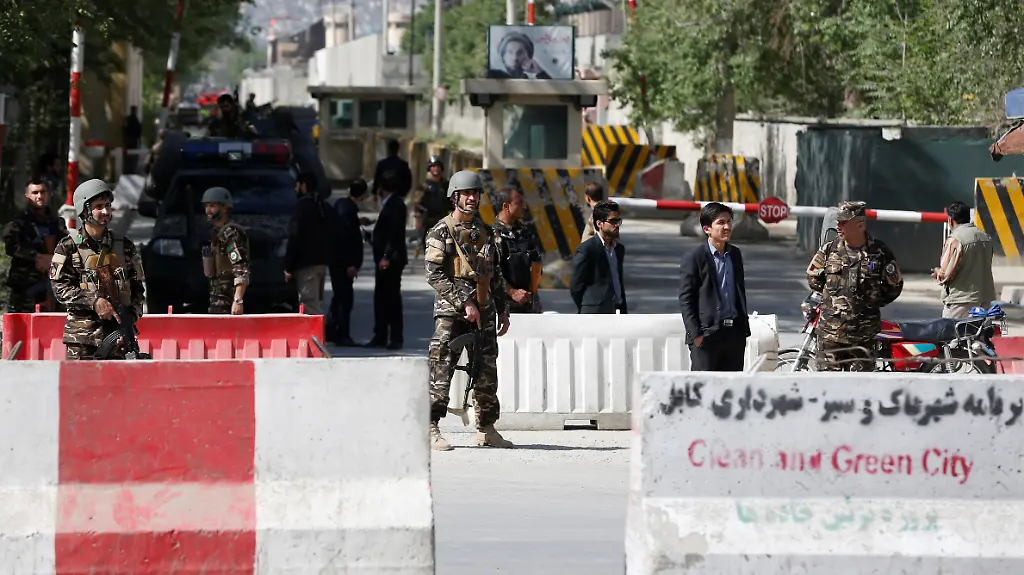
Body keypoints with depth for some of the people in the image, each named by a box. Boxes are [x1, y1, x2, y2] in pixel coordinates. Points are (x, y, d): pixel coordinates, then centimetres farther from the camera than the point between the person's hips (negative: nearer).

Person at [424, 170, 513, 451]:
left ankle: (486, 428, 17)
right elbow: (435, 275, -12)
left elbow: (495, 274, 23)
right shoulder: (441, 232, -4)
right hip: (451, 312, -6)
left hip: (483, 311, 6)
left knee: (487, 371, 7)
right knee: (441, 369, -9)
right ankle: (431, 428, -7)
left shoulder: (484, 231, 15)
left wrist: (502, 309, 19)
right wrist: (465, 303, -17)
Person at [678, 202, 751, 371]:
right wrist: (695, 334, -14)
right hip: (707, 335, -6)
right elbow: (685, 299, -7)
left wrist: (744, 328, 16)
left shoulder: (735, 254, 14)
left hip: (734, 333, 6)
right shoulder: (694, 257, -6)